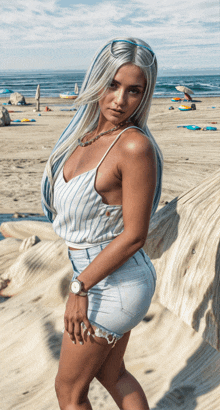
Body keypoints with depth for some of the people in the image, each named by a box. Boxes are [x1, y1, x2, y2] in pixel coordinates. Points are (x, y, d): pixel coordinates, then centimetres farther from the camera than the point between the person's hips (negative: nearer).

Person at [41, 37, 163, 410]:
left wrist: (79, 287, -16)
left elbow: (134, 235, -23)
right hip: (104, 278, 8)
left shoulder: (135, 145, -25)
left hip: (113, 285, -8)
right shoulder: (87, 132, 0)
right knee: (111, 374, 28)